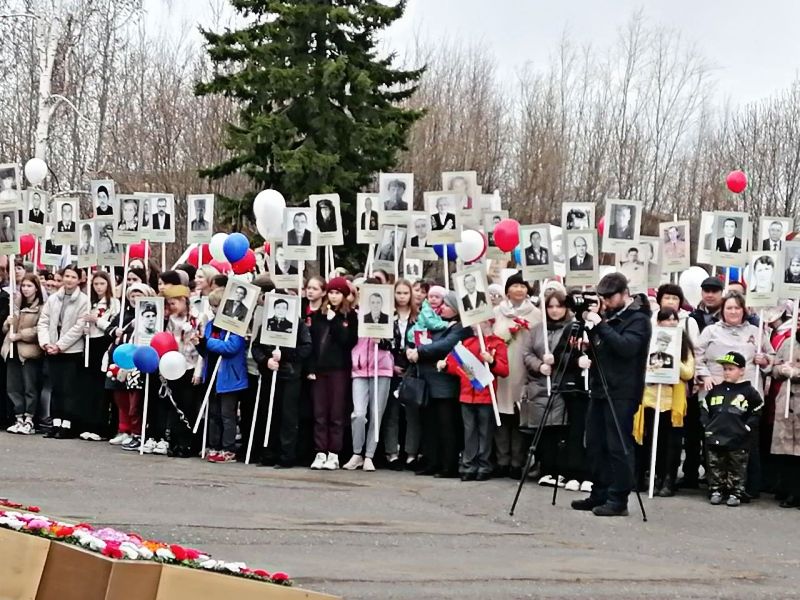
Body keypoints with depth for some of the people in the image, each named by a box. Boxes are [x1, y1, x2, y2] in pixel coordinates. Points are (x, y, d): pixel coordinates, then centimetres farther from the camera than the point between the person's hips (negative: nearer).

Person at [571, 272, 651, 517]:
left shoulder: (638, 319, -7)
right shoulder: (607, 315, 16)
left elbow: (626, 347, -22)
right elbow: (595, 347, 20)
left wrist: (600, 325, -23)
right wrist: (588, 323, 2)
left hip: (621, 393, -8)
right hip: (600, 388, 9)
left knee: (618, 446, -7)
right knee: (596, 444, 11)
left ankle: (618, 500, -4)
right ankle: (599, 494, 19)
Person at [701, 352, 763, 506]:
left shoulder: (749, 392, -2)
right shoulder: (716, 390, 8)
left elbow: (757, 413, 1)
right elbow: (704, 408, 14)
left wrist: (746, 428, -7)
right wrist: (707, 426, 4)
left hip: (738, 441, -3)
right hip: (715, 437, 3)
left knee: (737, 468, 4)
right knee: (715, 467, 9)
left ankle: (736, 493, 12)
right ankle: (716, 491, 18)